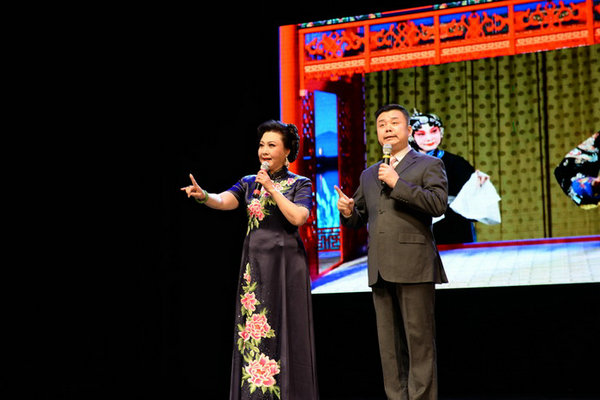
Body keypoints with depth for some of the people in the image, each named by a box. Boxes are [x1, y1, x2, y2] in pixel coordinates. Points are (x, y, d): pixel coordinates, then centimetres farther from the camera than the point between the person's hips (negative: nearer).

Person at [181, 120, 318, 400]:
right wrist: (203, 196, -28)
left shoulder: (299, 184, 3)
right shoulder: (249, 183, 11)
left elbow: (298, 217, -15)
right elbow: (223, 201, -7)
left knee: (283, 331, -4)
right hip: (254, 266, 3)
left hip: (285, 264, -3)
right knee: (253, 328, 0)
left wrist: (271, 188, -11)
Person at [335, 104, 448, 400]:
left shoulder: (428, 165, 6)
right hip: (380, 270, 6)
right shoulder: (369, 175, 23)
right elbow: (359, 219, 26)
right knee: (389, 345, 6)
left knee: (419, 341, -6)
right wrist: (348, 212, 3)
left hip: (413, 265, -6)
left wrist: (397, 183, -12)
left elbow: (438, 204, -10)